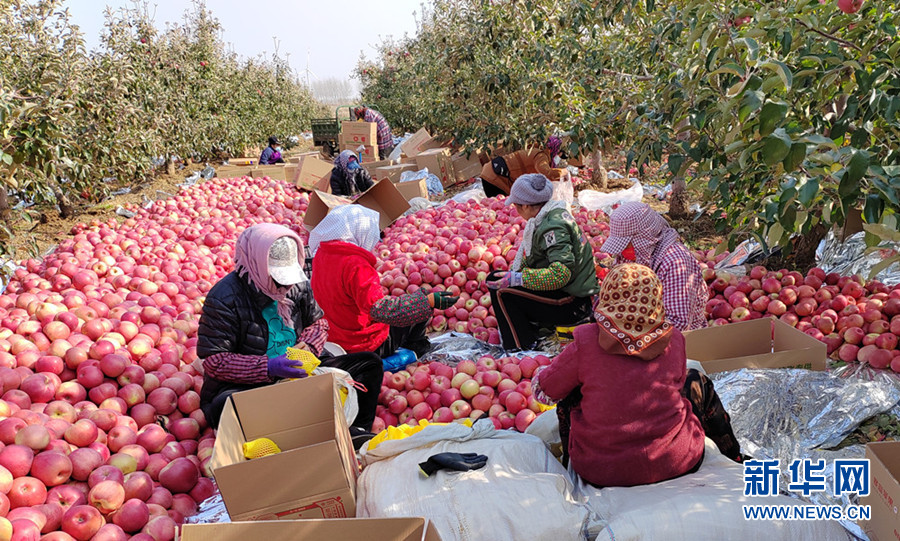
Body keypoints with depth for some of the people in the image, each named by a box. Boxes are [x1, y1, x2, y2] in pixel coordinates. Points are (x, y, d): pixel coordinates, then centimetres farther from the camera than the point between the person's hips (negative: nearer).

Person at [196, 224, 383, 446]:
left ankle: (357, 431, -20)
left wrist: (308, 345, -7)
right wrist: (268, 368, -28)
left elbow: (318, 322, 17)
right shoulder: (224, 298, -15)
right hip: (246, 385, -5)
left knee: (370, 363, -3)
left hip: (297, 373, 6)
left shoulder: (298, 285, 3)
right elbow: (214, 361, -18)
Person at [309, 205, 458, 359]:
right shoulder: (356, 266, -30)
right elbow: (379, 309, -37)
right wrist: (430, 300, -38)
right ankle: (413, 347, 26)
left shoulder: (321, 254, -3)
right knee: (423, 305, 9)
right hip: (370, 346, -9)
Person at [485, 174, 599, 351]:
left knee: (500, 289, -17)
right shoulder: (555, 213, 7)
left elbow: (561, 273, -33)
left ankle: (521, 349, -7)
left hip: (572, 306, -10)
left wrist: (516, 278, -31)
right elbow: (534, 256, 19)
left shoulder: (552, 227, -23)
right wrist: (512, 272, 9)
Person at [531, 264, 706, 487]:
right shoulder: (674, 339, -7)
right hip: (677, 464, 2)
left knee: (571, 389, 23)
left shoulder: (587, 342, -15)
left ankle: (567, 460, 43)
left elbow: (542, 391, -1)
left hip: (600, 472, -1)